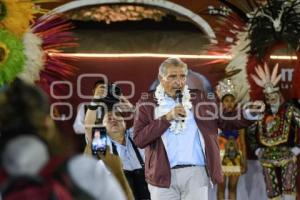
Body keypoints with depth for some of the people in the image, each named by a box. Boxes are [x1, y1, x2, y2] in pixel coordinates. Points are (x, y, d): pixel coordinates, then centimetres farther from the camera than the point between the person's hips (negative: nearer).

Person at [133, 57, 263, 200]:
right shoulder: (147, 104, 5)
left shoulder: (200, 100, 12)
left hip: (196, 173, 1)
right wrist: (167, 117, -12)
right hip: (163, 175, -1)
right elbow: (139, 139, -6)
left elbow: (230, 121, 9)